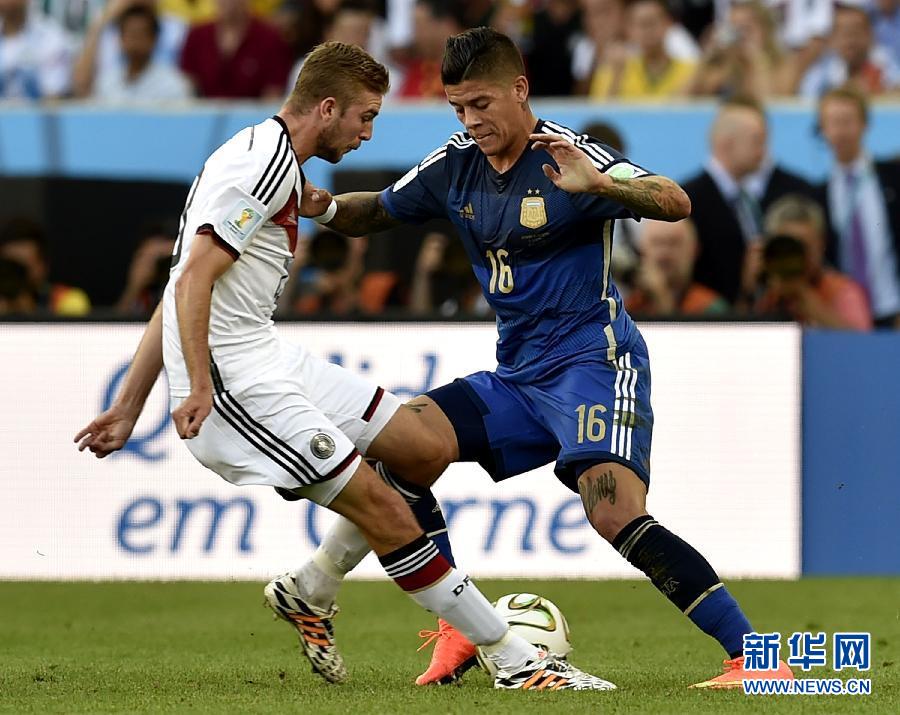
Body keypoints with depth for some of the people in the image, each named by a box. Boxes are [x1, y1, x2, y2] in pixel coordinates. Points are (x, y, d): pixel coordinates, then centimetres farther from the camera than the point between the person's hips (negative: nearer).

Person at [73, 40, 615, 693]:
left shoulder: (271, 160, 20)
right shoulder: (266, 165, -13)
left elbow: (182, 288, 21)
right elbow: (193, 279, -22)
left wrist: (130, 407, 20)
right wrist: (199, 388, -30)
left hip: (270, 357, 10)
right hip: (235, 376, -10)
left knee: (421, 448, 8)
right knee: (384, 510, -12)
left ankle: (308, 591, 19)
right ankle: (517, 661, -9)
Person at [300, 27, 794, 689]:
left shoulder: (567, 157, -14)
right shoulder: (455, 166, 7)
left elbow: (674, 203, -26)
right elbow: (377, 212, 22)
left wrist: (599, 185, -44)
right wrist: (328, 207, -1)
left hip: (594, 362, -7)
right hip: (516, 378, 7)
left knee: (617, 516, -26)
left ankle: (752, 655, -22)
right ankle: (461, 631, 2)